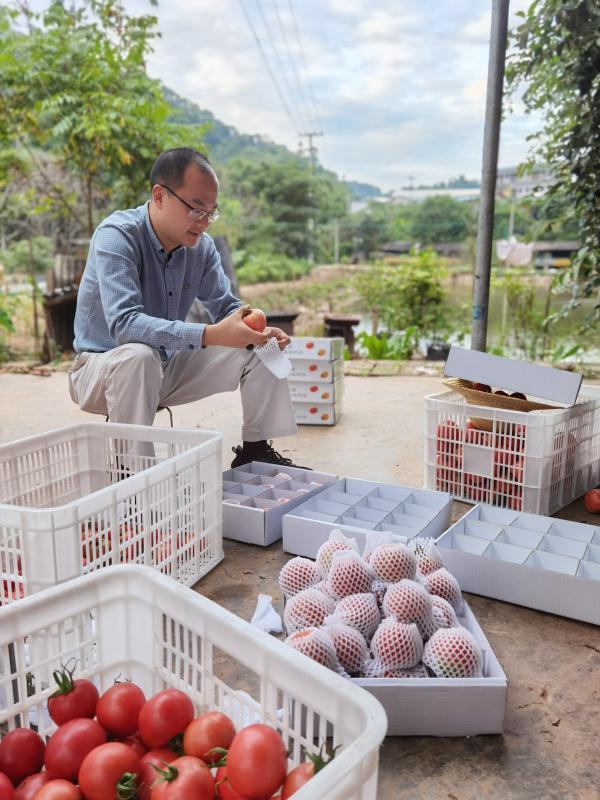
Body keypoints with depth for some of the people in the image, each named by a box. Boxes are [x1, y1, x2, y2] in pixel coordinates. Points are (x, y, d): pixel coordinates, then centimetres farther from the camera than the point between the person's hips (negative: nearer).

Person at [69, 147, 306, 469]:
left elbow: (226, 307, 3)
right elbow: (123, 323, -36)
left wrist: (255, 331, -21)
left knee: (259, 350, -4)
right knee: (138, 355, -40)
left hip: (167, 368, 6)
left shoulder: (201, 246, -5)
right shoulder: (116, 235, -23)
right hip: (103, 367, -6)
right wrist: (210, 335, -45)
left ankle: (256, 450, 5)